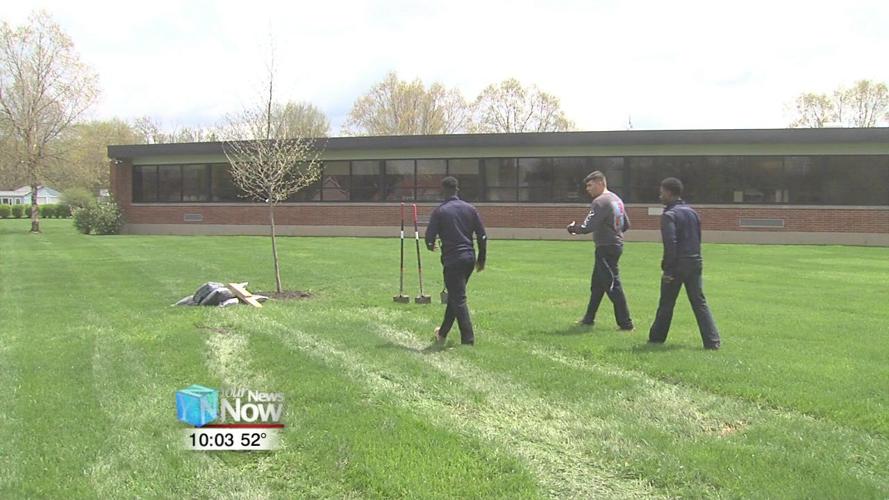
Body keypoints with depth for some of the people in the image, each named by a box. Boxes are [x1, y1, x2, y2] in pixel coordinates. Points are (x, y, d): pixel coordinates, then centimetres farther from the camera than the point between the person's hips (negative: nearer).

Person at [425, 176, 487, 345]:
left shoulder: (439, 211, -7)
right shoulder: (470, 209, 5)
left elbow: (429, 238, -8)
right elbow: (482, 236, 5)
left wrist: (431, 246, 16)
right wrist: (481, 259, 14)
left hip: (452, 260, -5)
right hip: (469, 258, 6)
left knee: (458, 299, -2)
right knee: (455, 295, 18)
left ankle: (468, 339, -7)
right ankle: (443, 333, 32)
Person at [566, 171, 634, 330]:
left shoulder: (600, 202, -17)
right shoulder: (617, 199, 13)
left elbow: (587, 227, -22)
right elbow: (626, 224, 19)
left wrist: (573, 228, -5)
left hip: (606, 248, -10)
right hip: (616, 244, 10)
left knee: (612, 285, -6)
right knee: (596, 284, 18)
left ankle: (625, 323, -4)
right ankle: (589, 318, 29)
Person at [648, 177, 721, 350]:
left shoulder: (669, 215, -11)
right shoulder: (692, 212, 13)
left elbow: (670, 244, -19)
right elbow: (698, 239, 16)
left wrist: (667, 268, -16)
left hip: (677, 265, -6)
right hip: (695, 263, 6)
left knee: (666, 304, 7)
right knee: (699, 303, 6)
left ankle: (656, 337, 19)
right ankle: (712, 341, -2)